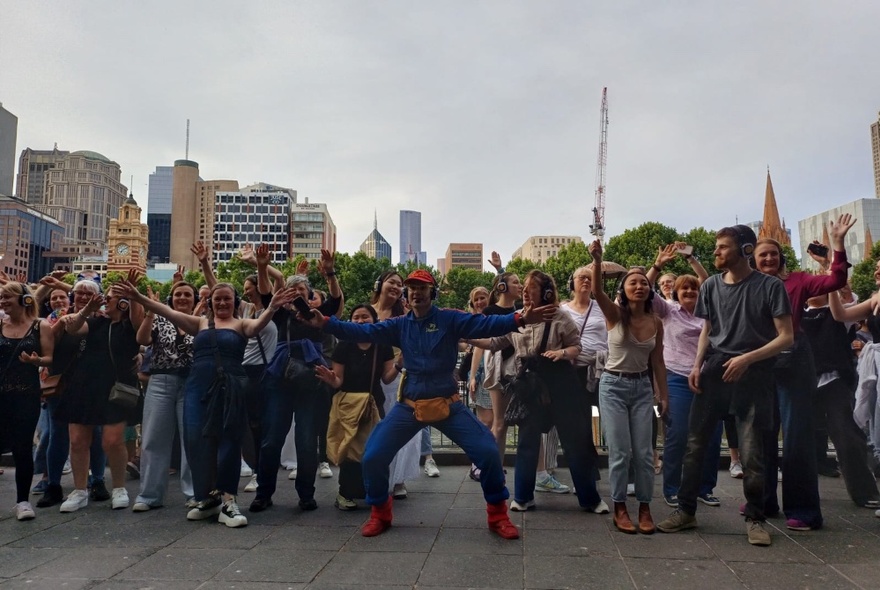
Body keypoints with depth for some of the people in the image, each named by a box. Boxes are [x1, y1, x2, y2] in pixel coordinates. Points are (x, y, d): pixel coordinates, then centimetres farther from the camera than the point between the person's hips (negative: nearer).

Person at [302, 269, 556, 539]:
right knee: (373, 456, -4)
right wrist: (324, 323, -16)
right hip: (409, 406, 2)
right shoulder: (399, 325, 5)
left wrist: (520, 319, -33)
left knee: (488, 452, -10)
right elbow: (363, 331, -5)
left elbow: (485, 324, -17)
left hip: (448, 405, -2)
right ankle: (379, 513, 22)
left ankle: (498, 515, 14)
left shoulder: (449, 319, -4)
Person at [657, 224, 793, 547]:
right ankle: (686, 510, 14)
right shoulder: (711, 286, 8)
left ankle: (754, 517, 18)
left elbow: (786, 337, -5)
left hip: (753, 375, -4)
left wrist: (747, 358, -17)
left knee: (751, 452, 1)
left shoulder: (770, 286, -5)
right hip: (714, 371, 4)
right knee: (695, 443, 3)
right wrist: (697, 365, 2)